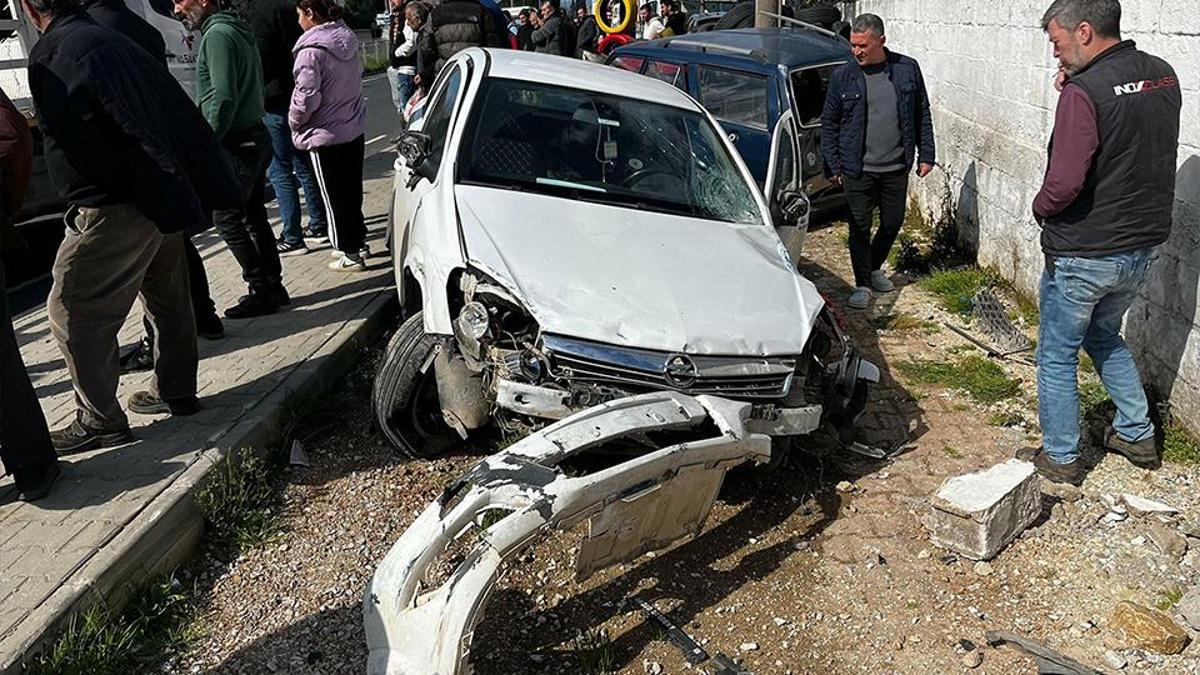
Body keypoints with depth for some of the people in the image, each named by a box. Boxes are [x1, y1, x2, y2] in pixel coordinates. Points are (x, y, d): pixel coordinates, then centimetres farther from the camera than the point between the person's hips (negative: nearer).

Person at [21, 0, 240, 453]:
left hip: (113, 211, -9)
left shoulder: (51, 57, -13)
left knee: (72, 313, 2)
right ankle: (175, 392, 32)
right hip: (160, 199, 9)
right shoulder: (116, 42, 12)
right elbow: (180, 114, 11)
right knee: (166, 296, 18)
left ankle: (99, 420, 8)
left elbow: (70, 146, -20)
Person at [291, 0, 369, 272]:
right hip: (354, 129, 7)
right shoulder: (348, 39, 4)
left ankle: (351, 255, 12)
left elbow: (307, 97, -21)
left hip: (325, 135, -7)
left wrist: (294, 121, -2)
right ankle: (359, 242, 31)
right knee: (352, 191, 19)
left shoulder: (311, 50, -20)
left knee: (336, 197, 4)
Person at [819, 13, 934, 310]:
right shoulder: (842, 77, -4)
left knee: (893, 222, 13)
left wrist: (925, 155, 4)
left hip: (896, 168, 2)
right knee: (860, 227, 1)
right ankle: (862, 283, 15)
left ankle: (875, 267, 37)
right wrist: (832, 165, -3)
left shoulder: (908, 69, 0)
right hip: (858, 170, -2)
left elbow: (922, 116, 7)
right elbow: (829, 124, 2)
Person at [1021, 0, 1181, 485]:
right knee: (1104, 335, 29)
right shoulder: (1163, 76, 3)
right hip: (1144, 245, 8)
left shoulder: (1085, 92, -22)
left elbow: (1064, 183, -28)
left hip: (1083, 254, -8)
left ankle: (1061, 459, 21)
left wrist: (1040, 207, -6)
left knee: (1057, 356, 10)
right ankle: (1137, 435, 35)